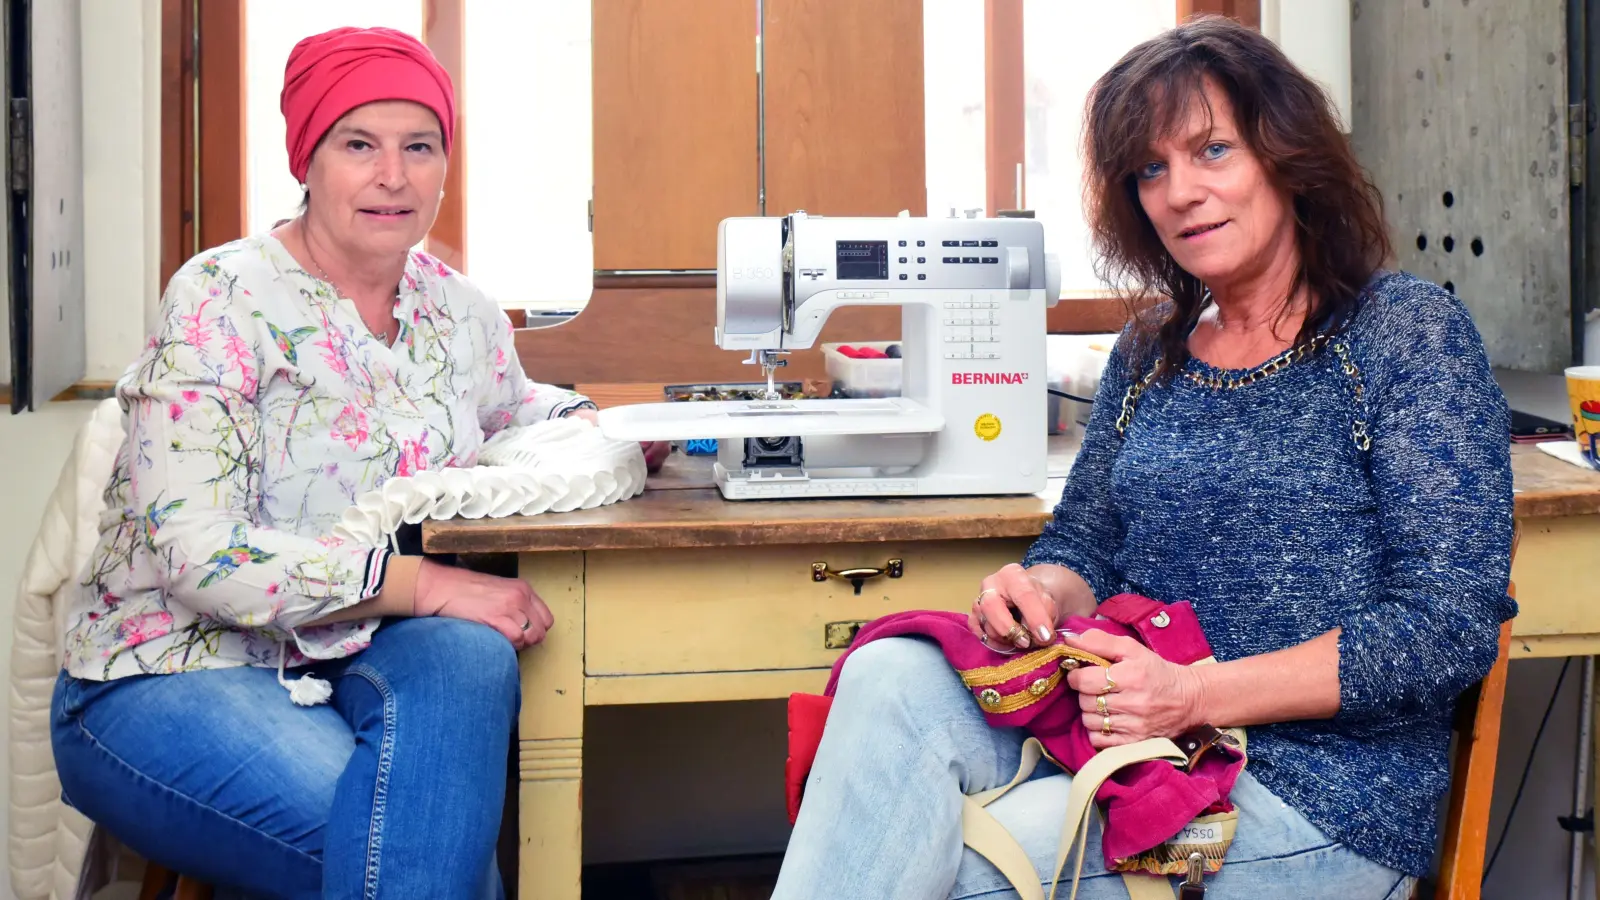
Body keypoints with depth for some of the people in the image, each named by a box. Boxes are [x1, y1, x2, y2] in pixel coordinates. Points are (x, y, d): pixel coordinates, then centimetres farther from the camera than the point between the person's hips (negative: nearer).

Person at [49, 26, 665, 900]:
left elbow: (511, 404, 30)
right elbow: (198, 551, -22)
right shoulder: (222, 300, -13)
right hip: (171, 676, -5)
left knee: (471, 659, -30)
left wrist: (598, 427, 7)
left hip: (351, 661, 6)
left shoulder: (454, 308, 6)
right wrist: (426, 584, -27)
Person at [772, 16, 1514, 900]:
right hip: (1125, 734, 5)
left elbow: (1452, 625, -10)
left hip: (1316, 786, -5)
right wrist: (1040, 592, -7)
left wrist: (1198, 694, -20)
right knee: (894, 673, -25)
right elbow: (1082, 545, 21)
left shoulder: (1408, 331, -3)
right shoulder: (1146, 354, 14)